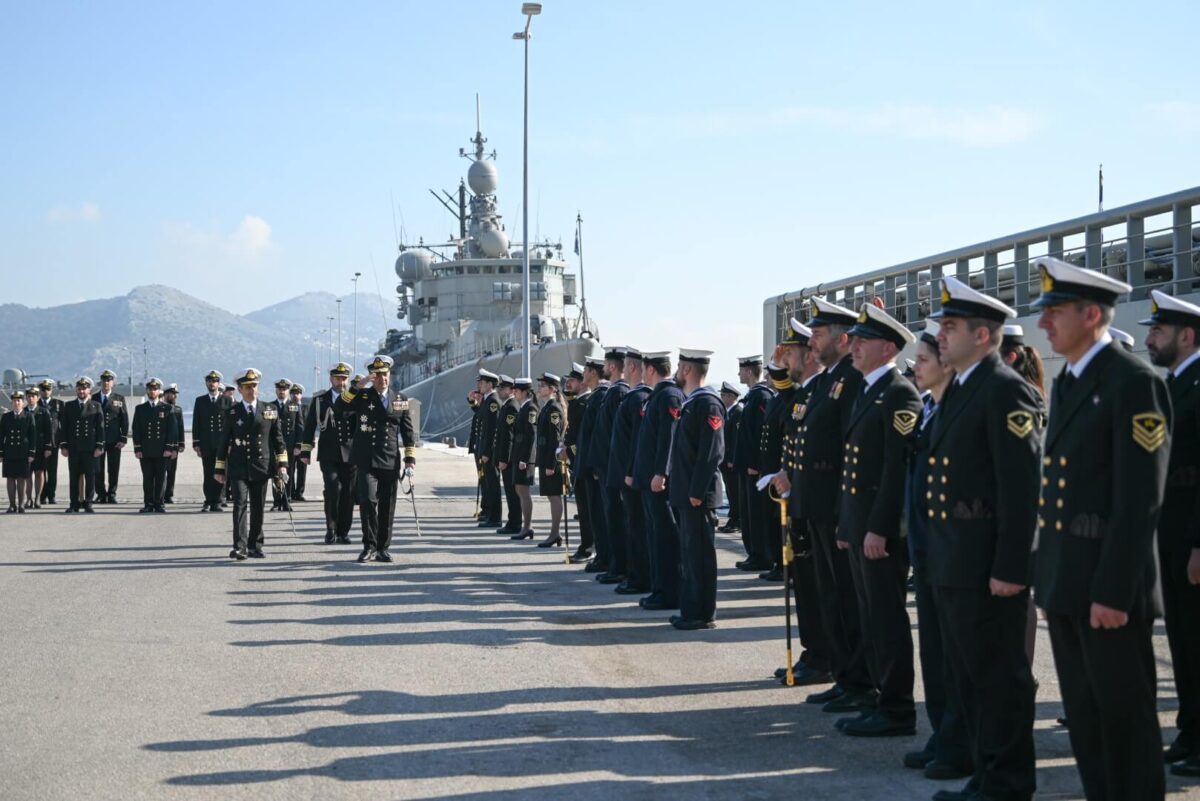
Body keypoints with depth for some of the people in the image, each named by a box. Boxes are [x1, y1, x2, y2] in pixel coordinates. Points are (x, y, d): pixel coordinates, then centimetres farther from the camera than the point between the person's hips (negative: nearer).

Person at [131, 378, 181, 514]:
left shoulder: (168, 408, 6)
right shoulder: (140, 409, 11)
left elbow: (173, 429, 2)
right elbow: (135, 430, 7)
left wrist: (169, 448, -6)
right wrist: (137, 449, -2)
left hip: (162, 451, -1)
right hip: (145, 451, 1)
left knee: (161, 478, 0)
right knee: (147, 478, 2)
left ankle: (159, 504, 6)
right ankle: (148, 504, 7)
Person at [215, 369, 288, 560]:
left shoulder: (270, 409, 8)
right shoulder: (232, 412, 4)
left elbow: (277, 438, 9)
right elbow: (224, 442, 7)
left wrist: (281, 464, 3)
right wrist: (219, 469, 6)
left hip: (261, 466, 2)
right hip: (238, 467, -2)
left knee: (258, 507, 7)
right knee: (240, 503, -14)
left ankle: (255, 546, 17)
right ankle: (239, 546, -20)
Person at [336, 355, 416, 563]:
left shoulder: (400, 399, 10)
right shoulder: (362, 396, 4)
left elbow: (408, 432, 12)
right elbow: (340, 407, -11)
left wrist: (410, 460, 5)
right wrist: (357, 386, -15)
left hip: (391, 462, 3)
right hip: (367, 460, -2)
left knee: (387, 507, 6)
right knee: (368, 500, -16)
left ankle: (383, 549, 16)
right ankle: (369, 546, -4)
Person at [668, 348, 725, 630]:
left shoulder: (708, 402, -14)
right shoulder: (690, 402, 16)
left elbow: (711, 451, -20)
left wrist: (697, 491, -21)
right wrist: (677, 486, 17)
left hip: (698, 495, -10)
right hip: (685, 493, 10)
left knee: (700, 554, -4)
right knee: (689, 553, 14)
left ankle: (703, 614, 1)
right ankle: (690, 610, 21)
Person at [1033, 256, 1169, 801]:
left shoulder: (1134, 383, -13)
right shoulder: (1066, 383, 14)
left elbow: (1140, 500, -18)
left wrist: (1112, 593, -20)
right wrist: (1048, 580, 14)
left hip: (1107, 582, -8)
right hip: (1064, 582, 8)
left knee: (1125, 718, 1)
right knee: (1083, 717, 14)